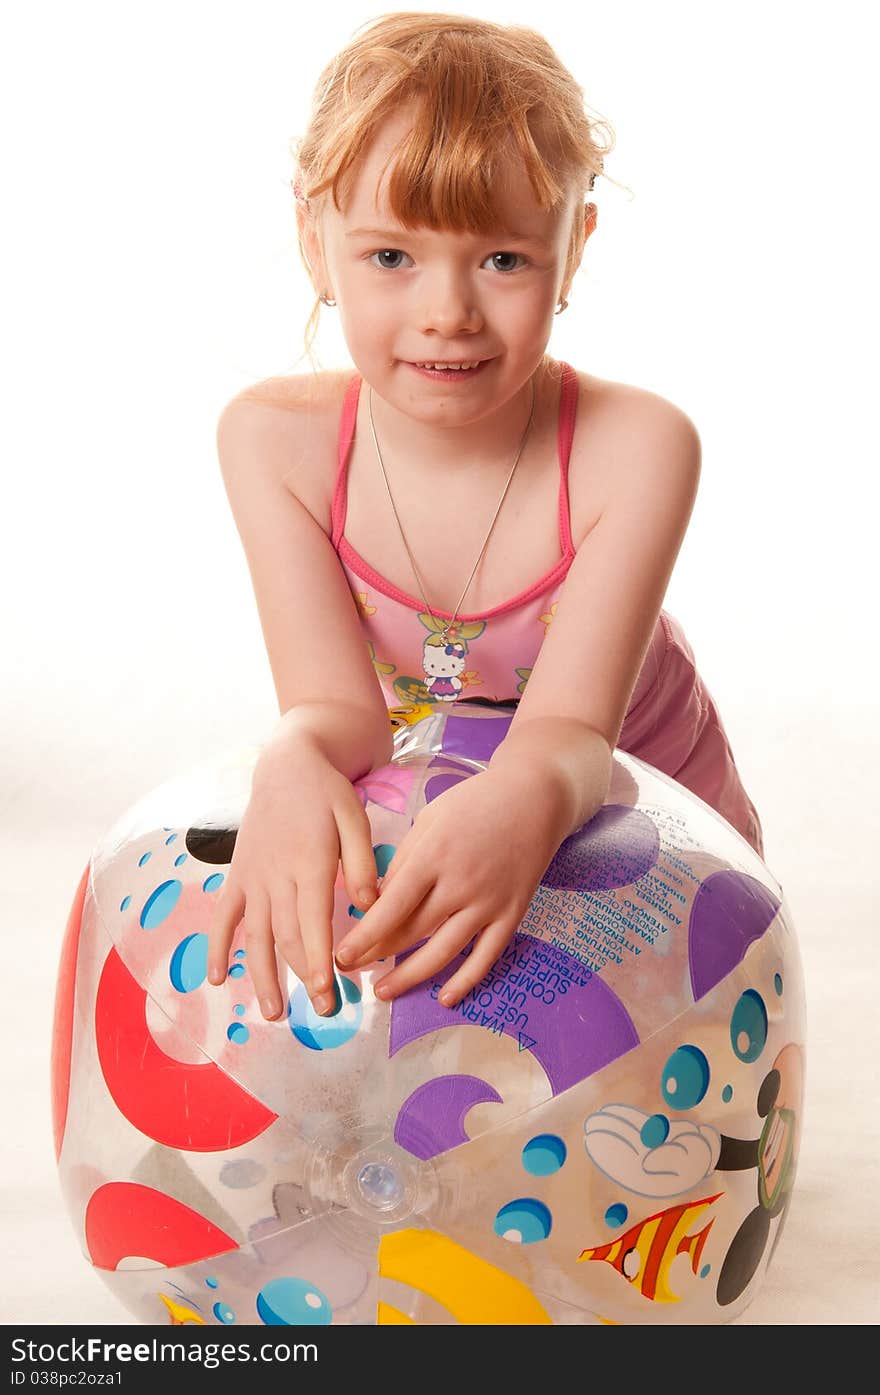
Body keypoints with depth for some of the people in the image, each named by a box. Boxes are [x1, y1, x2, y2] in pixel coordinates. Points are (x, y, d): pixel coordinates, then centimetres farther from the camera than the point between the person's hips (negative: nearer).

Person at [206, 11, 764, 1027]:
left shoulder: (636, 449, -27)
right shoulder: (274, 439, -20)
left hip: (646, 821, 0)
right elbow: (339, 705, -24)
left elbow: (570, 725, -32)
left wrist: (526, 802, -57)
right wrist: (294, 763, -49)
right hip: (407, 828, 1)